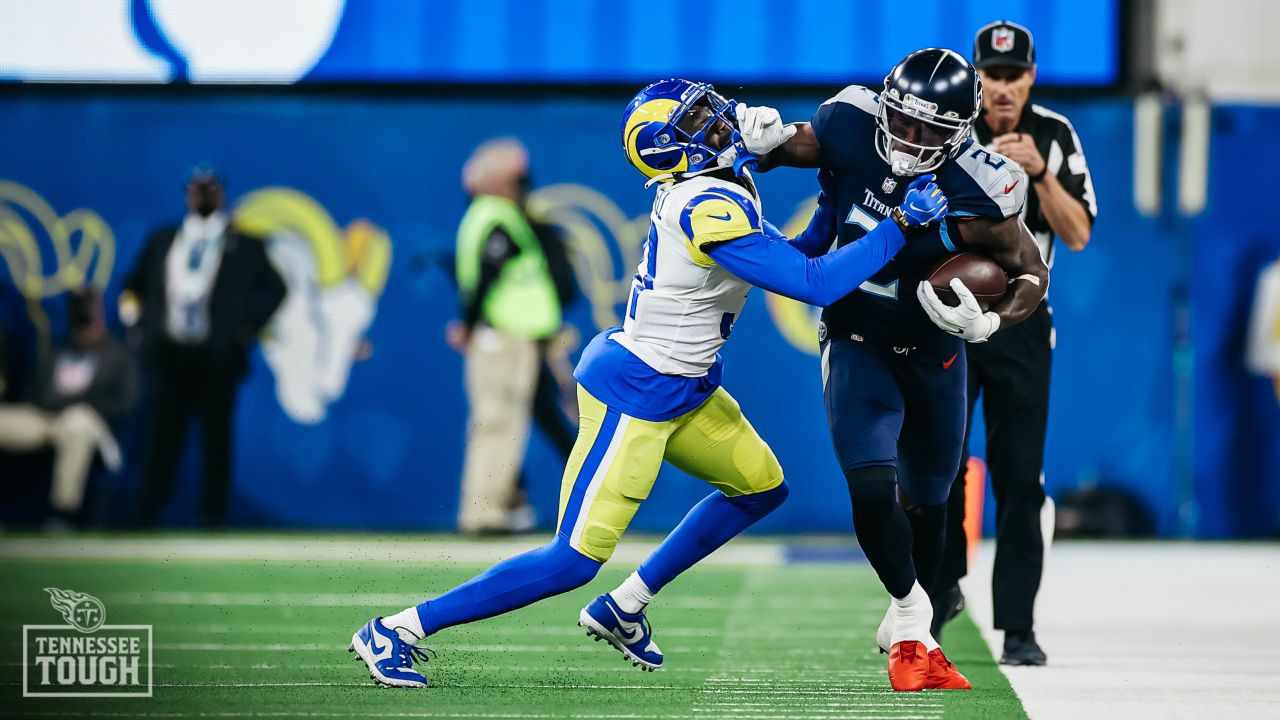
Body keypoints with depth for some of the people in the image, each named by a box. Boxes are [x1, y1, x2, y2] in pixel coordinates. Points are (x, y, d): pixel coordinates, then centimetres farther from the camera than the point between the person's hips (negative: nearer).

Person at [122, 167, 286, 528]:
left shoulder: (244, 245, 7)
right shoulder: (161, 240, 15)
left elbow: (275, 289, 9)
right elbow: (135, 285, 22)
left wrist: (250, 326, -1)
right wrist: (136, 316, 6)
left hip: (217, 358, -2)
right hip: (170, 354, 2)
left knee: (216, 439, 0)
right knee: (162, 437, 0)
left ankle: (212, 518, 6)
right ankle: (145, 518, 2)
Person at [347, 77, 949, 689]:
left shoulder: (707, 194, 4)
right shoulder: (713, 209, -25)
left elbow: (792, 262, 16)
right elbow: (813, 285, -26)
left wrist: (834, 208, 1)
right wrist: (902, 225, -22)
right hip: (634, 394, -10)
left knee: (760, 487, 19)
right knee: (575, 560, -10)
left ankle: (623, 609, 24)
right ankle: (399, 629, -3)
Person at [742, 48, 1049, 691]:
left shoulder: (973, 193, -26)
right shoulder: (850, 129, -21)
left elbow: (1032, 274, -14)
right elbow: (785, 148, -1)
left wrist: (988, 323, -32)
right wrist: (761, 140, -24)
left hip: (934, 354, 0)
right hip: (857, 344, 0)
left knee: (925, 501, 16)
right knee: (872, 491, -18)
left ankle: (908, 635, 39)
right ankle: (911, 610, 8)